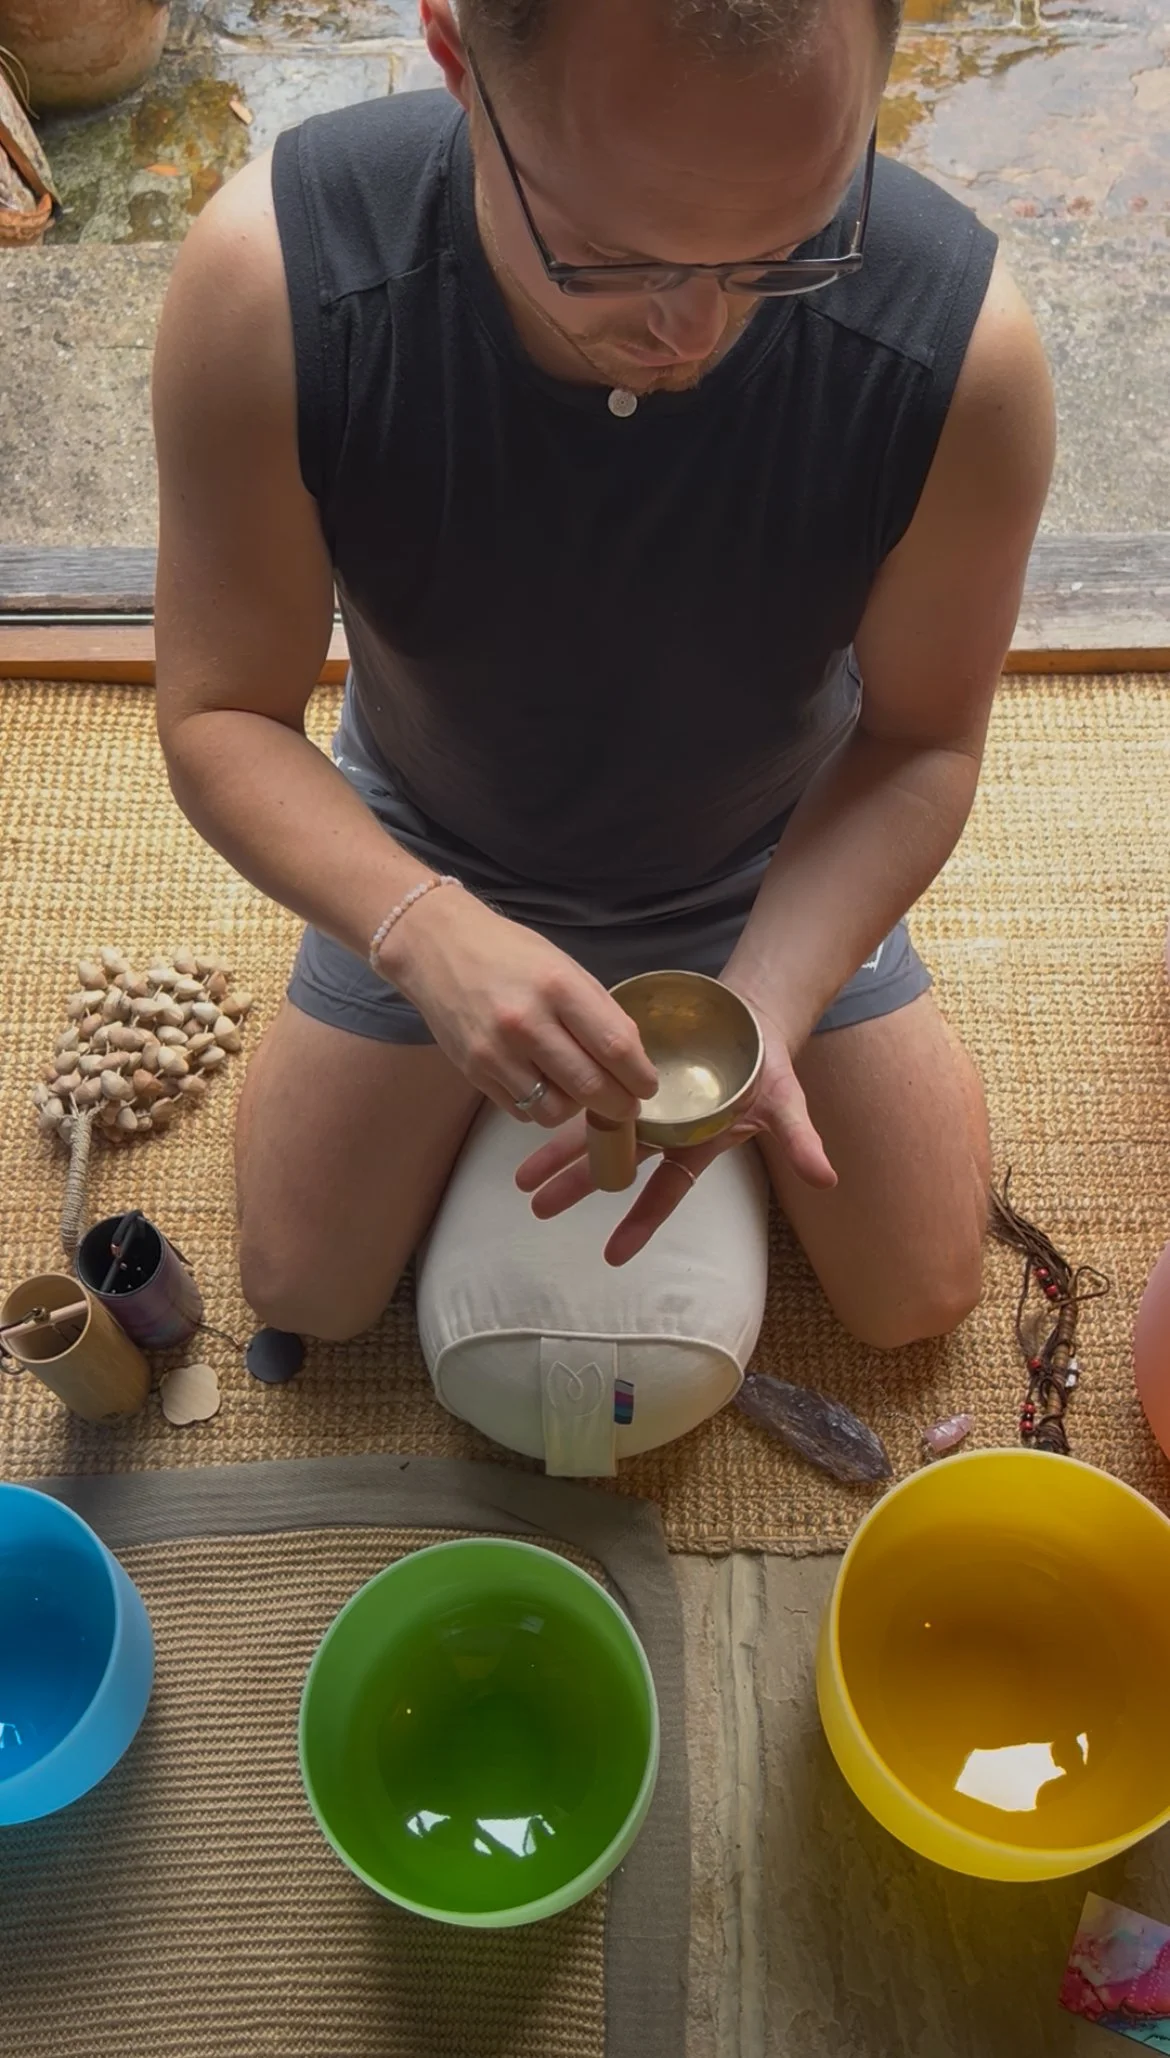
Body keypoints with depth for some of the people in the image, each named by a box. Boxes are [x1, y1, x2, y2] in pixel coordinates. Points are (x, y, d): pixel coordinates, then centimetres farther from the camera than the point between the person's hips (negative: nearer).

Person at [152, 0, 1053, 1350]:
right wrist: (428, 931, -42)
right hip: (437, 871, 1)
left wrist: (761, 1014, -33)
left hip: (777, 868, 1)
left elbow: (919, 740, -18)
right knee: (303, 1298, 14)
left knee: (917, 1299, 14)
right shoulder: (270, 286, -34)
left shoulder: (962, 351, -33)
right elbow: (221, 716, -24)